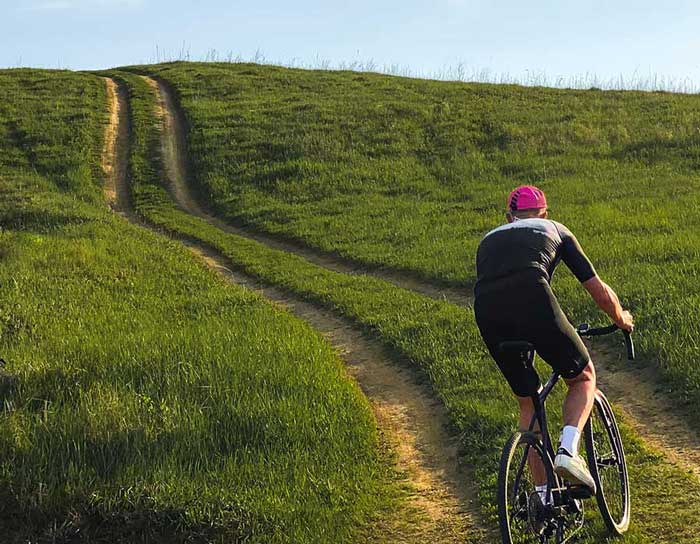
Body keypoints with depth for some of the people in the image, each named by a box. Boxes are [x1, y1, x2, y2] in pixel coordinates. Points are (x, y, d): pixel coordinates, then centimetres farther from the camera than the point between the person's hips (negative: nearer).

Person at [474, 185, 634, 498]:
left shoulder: (488, 240, 37)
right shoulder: (556, 231, 29)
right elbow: (601, 293, 30)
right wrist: (622, 320, 50)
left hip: (487, 313, 3)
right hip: (532, 301, -3)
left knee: (528, 402, 22)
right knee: (583, 377, 21)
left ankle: (543, 496, 22)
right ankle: (567, 451, -3)